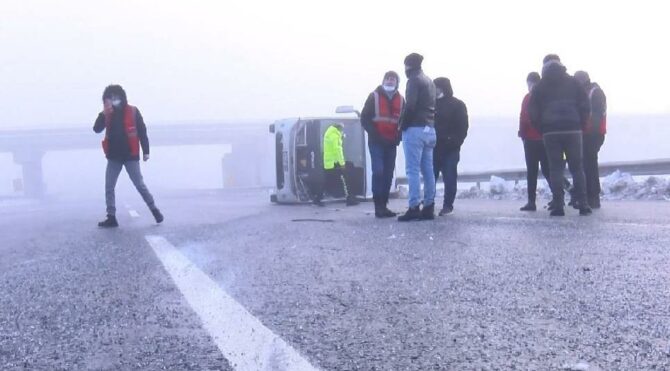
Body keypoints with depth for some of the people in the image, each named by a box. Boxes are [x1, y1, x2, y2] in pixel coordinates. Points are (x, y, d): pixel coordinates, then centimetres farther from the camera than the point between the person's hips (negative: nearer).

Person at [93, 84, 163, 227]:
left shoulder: (133, 111, -7)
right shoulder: (107, 114, 3)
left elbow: (142, 132, -3)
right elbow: (97, 129, -10)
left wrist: (145, 151, -5)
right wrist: (103, 113, -23)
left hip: (130, 156, -4)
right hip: (113, 157, 4)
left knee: (140, 185, 1)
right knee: (109, 187, 2)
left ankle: (154, 209, 16)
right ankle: (111, 218, 8)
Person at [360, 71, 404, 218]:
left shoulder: (400, 100, 9)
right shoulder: (374, 97, -1)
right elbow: (365, 119, -4)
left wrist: (398, 137, -4)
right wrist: (376, 136, -13)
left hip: (391, 143, 4)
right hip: (376, 142, -4)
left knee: (388, 174, 3)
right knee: (378, 171, -14)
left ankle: (384, 205, 9)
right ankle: (378, 206, -11)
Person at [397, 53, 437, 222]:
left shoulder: (414, 80, -7)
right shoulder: (429, 81, 19)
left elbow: (410, 105, -17)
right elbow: (432, 106, 17)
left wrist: (403, 125, -7)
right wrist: (429, 124, 12)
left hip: (415, 129, -8)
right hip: (429, 129, 8)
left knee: (413, 170, -8)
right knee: (427, 169, 7)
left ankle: (414, 208, -11)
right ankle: (429, 207, 8)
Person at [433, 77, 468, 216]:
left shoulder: (457, 105, 1)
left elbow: (463, 127, -3)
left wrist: (455, 142, -14)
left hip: (450, 148, -4)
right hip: (434, 147, 4)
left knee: (450, 178, -1)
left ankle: (448, 205, 6)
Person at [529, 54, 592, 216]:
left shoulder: (540, 86, 7)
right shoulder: (573, 82, 9)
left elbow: (533, 112, 2)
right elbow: (585, 105, 4)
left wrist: (542, 129, 11)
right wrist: (580, 125, 12)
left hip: (550, 132, 0)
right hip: (573, 130, 1)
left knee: (555, 168, 2)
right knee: (577, 167, 5)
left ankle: (558, 205, -4)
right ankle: (582, 204, 1)